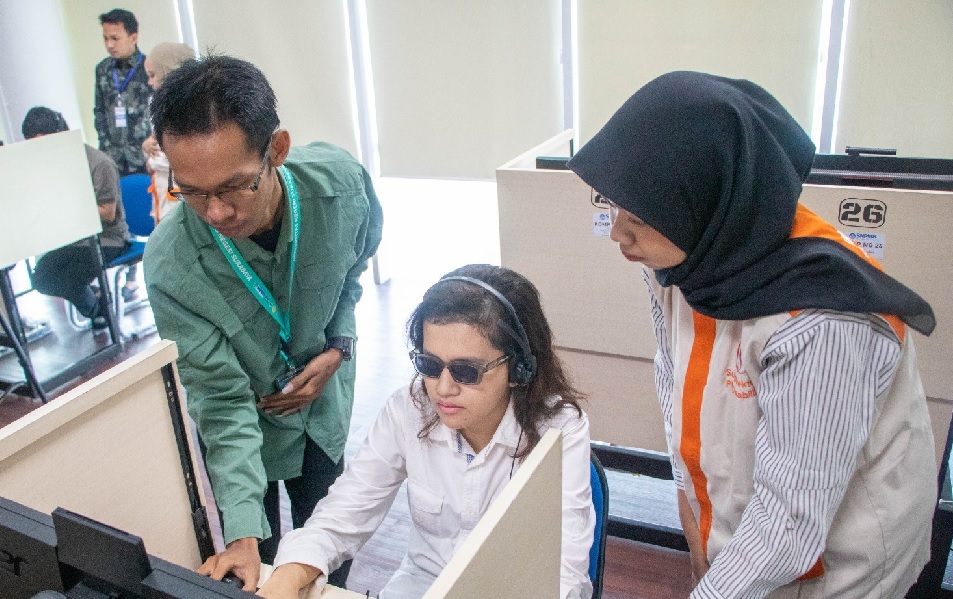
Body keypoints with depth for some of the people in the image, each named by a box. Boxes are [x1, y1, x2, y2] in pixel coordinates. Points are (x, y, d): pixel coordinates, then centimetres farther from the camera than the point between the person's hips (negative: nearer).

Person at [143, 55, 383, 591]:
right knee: (255, 567, 13)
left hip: (322, 396, 2)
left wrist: (339, 346, -14)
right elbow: (224, 400, -27)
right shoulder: (170, 265, -33)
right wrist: (243, 534, -33)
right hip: (247, 420, -2)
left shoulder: (342, 183, -27)